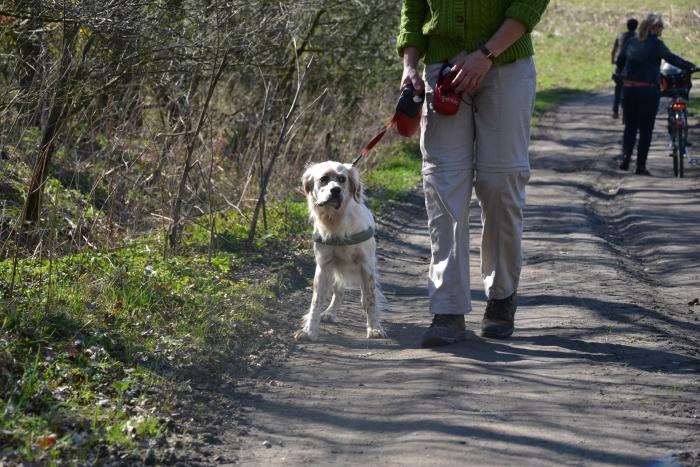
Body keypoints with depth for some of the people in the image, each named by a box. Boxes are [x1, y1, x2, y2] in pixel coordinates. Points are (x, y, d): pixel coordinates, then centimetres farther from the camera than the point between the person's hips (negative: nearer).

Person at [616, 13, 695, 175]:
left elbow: (620, 62, 16)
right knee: (645, 130, 4)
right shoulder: (656, 44, -8)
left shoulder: (631, 42, 9)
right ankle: (641, 166, 5)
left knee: (630, 126, 16)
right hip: (648, 90, -4)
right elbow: (671, 58, -20)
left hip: (628, 88, 4)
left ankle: (626, 154, -5)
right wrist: (690, 66, -22)